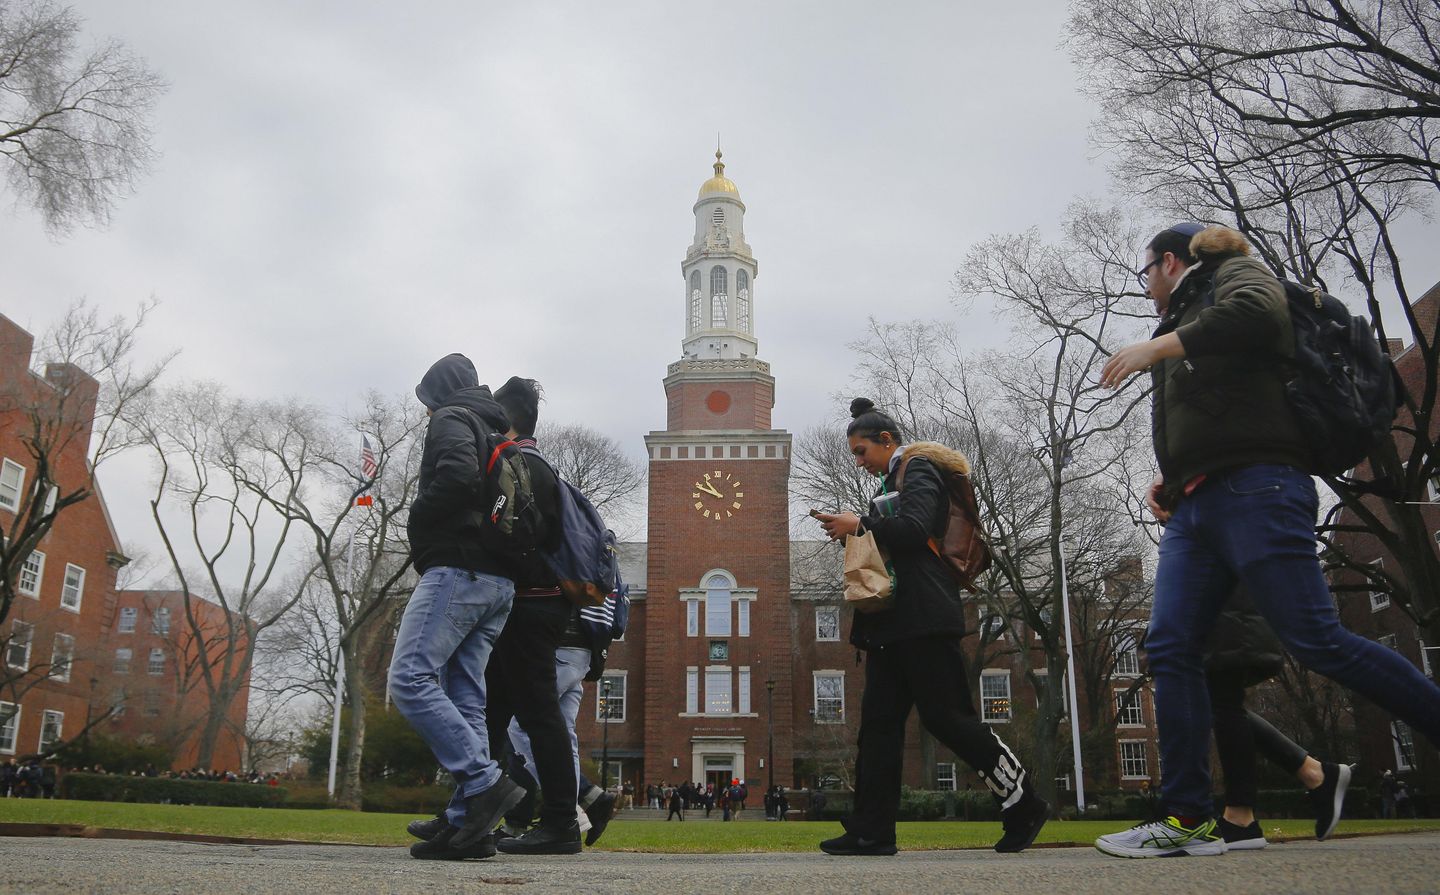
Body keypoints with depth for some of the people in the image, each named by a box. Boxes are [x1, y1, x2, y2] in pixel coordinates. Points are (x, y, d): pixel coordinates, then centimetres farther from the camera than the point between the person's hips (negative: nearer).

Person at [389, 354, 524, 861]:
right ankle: (468, 821, -1)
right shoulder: (496, 432, 28)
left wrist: (418, 519, -5)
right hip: (500, 581, 9)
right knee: (464, 696, 4)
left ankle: (484, 783, -19)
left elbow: (458, 475, -20)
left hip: (458, 569, -9)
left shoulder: (451, 418, 2)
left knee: (410, 678, -14)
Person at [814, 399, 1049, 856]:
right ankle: (871, 830, 2)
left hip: (923, 615, -10)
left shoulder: (918, 469, -3)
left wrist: (860, 524, -11)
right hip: (892, 621, 10)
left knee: (946, 716, -9)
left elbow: (915, 529, -18)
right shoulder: (892, 482, 25)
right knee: (879, 719, 3)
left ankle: (1023, 805, 4)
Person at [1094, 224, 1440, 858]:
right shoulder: (1182, 324, 31)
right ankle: (1188, 820, -7)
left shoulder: (1234, 275, 9)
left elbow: (1257, 313, -17)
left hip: (1253, 489, -8)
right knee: (1170, 649, -5)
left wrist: (1157, 347, -11)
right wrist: (1169, 477, 18)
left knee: (1316, 639, -16)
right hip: (1195, 508, 8)